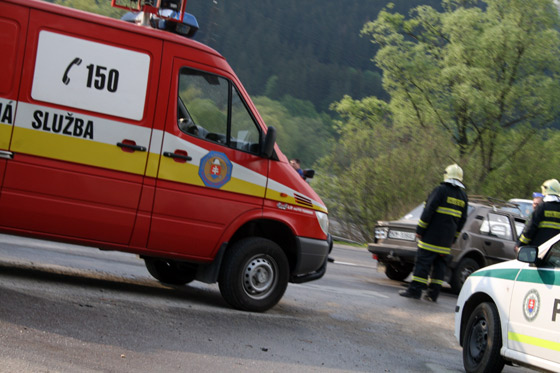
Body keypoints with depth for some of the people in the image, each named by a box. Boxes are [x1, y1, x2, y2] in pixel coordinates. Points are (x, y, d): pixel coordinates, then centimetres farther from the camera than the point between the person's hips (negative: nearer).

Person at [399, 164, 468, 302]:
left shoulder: (441, 190, -7)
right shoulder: (463, 196, 12)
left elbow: (428, 211, -13)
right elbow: (462, 220, 15)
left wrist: (420, 230, -8)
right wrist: (453, 238, 20)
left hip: (432, 236, -6)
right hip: (446, 241, 6)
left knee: (423, 261, -5)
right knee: (440, 264, 9)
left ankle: (414, 290, -7)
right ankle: (433, 294, 8)